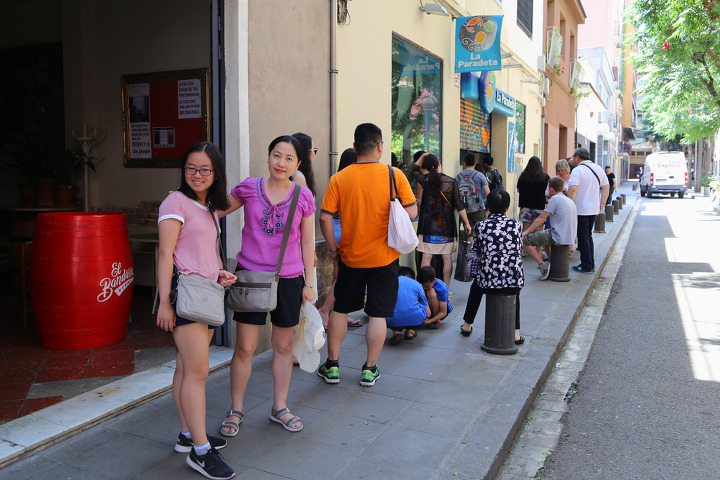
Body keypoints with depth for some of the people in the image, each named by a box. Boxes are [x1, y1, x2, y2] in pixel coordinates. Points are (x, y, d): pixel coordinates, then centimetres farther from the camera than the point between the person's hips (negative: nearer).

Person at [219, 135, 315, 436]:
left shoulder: (303, 196, 0)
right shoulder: (249, 188, -1)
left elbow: (307, 242, 6)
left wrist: (308, 282, 5)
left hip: (288, 279, 1)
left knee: (283, 346, 12)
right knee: (244, 347, 2)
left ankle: (279, 408, 30)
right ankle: (236, 410, 22)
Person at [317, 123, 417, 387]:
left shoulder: (339, 178, -6)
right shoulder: (395, 175, -8)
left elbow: (325, 218, -8)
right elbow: (411, 212, -6)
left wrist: (333, 248, 3)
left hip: (350, 256, 1)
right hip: (384, 257, -1)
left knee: (340, 309, 16)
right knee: (378, 314, 8)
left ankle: (332, 366, 23)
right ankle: (369, 370, 16)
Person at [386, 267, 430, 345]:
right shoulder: (417, 284, 20)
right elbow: (428, 314, 21)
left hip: (393, 321, -1)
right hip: (415, 320, 1)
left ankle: (396, 331, 6)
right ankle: (409, 331, 14)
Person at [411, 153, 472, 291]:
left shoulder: (425, 180, -3)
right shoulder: (451, 181, -2)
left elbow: (414, 170, 19)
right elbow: (459, 205, -2)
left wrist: (423, 156, 19)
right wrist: (466, 223, 6)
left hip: (429, 225, 0)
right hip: (447, 226, 0)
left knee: (427, 256, 3)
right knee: (447, 257, 6)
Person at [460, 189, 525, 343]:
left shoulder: (480, 227, -2)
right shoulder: (515, 224, 1)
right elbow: (519, 252, 10)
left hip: (489, 283, -1)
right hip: (515, 283, 1)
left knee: (476, 286, 34)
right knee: (515, 290, 37)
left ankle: (467, 326, 45)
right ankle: (516, 334, 29)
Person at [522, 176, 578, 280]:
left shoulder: (555, 199, -8)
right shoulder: (570, 200, 18)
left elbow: (541, 219, -10)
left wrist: (527, 231, -2)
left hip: (558, 239, -9)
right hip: (570, 238, 9)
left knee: (524, 238, -5)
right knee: (543, 234, 36)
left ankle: (542, 264, -9)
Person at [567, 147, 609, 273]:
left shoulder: (577, 170, -14)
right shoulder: (598, 169, 10)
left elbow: (573, 189, -25)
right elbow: (606, 187, 14)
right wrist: (602, 204, 17)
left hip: (580, 210, -7)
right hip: (594, 209, 7)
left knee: (583, 238, 0)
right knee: (588, 236, 17)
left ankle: (586, 266, 4)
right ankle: (591, 264, 21)